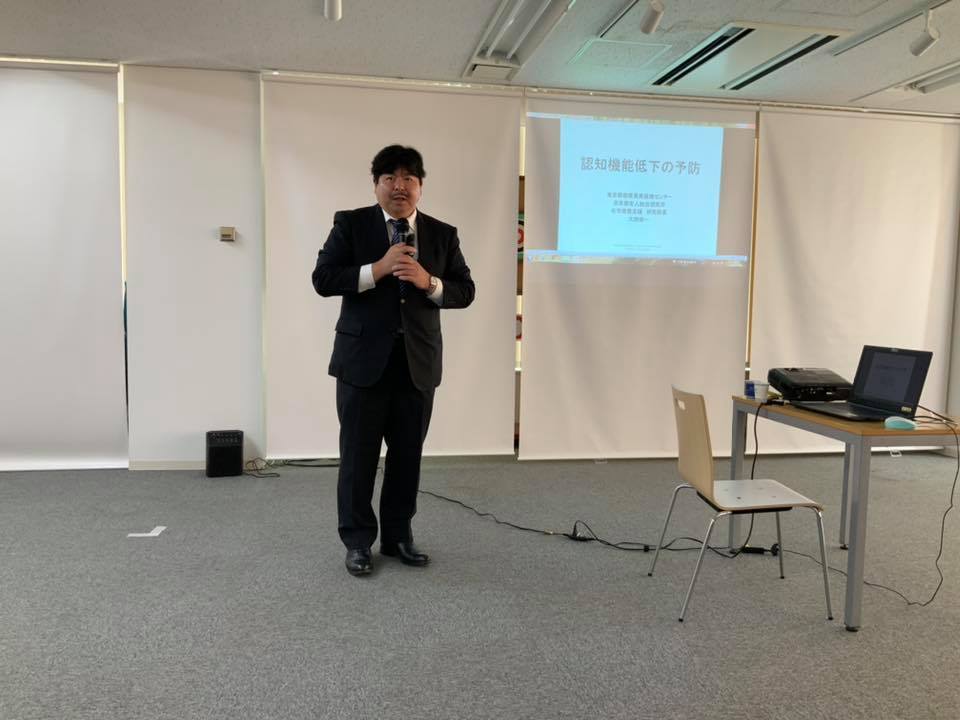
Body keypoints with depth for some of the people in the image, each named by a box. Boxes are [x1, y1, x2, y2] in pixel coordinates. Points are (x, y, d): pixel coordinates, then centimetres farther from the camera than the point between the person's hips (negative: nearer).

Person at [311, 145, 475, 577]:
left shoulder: (443, 234, 8)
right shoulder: (350, 224, 2)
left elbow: (465, 291, 6)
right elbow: (323, 280, -7)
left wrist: (429, 282, -14)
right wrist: (378, 269, -18)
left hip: (418, 362, 3)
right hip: (363, 358, -2)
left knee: (408, 455, 10)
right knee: (359, 455, 4)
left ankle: (398, 536, 25)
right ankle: (357, 541, 18)